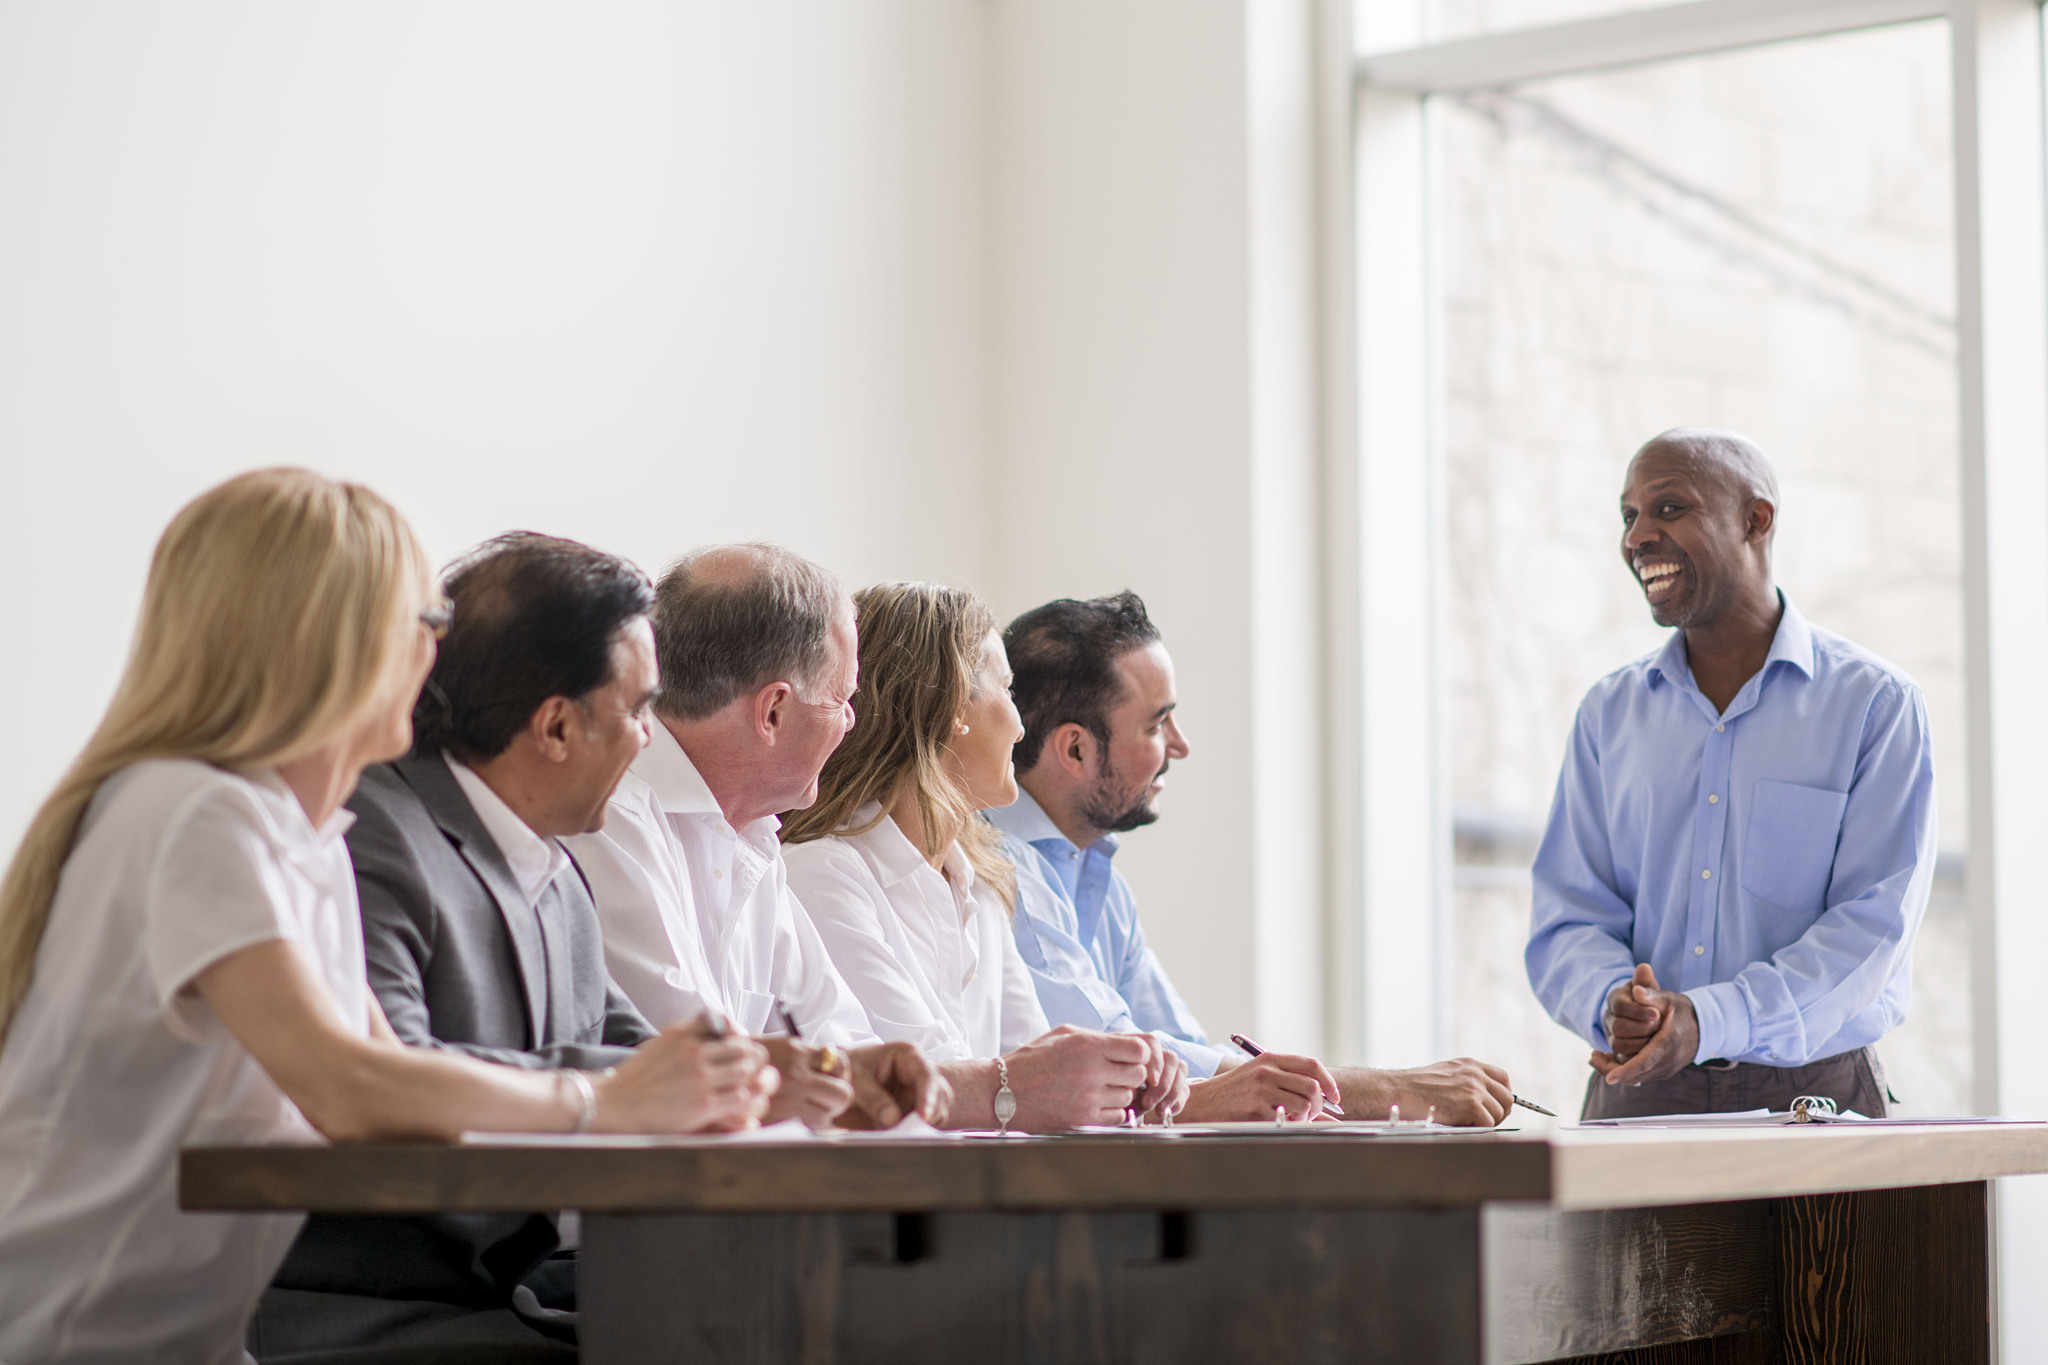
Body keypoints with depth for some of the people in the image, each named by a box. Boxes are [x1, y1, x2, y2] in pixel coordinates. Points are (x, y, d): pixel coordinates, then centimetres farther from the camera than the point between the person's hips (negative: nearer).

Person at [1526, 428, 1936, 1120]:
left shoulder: (1877, 704, 3)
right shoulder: (1609, 713, 15)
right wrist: (1613, 1003, -14)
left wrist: (1710, 1020, -20)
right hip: (1636, 1098, 4)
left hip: (1811, 1094, -3)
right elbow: (1567, 921, 10)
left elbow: (1872, 925, -6)